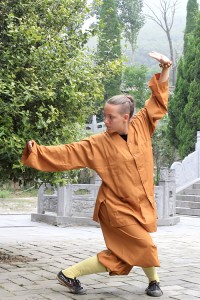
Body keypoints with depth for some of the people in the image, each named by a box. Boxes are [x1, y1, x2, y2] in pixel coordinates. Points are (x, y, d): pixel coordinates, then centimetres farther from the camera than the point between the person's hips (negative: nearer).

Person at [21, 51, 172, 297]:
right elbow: (67, 153, -12)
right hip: (117, 208, -5)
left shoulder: (141, 127, -2)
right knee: (144, 247, -7)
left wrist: (165, 69, -3)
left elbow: (158, 101, 4)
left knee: (120, 255, 9)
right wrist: (37, 152, -24)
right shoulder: (98, 144, -11)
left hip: (140, 205, 5)